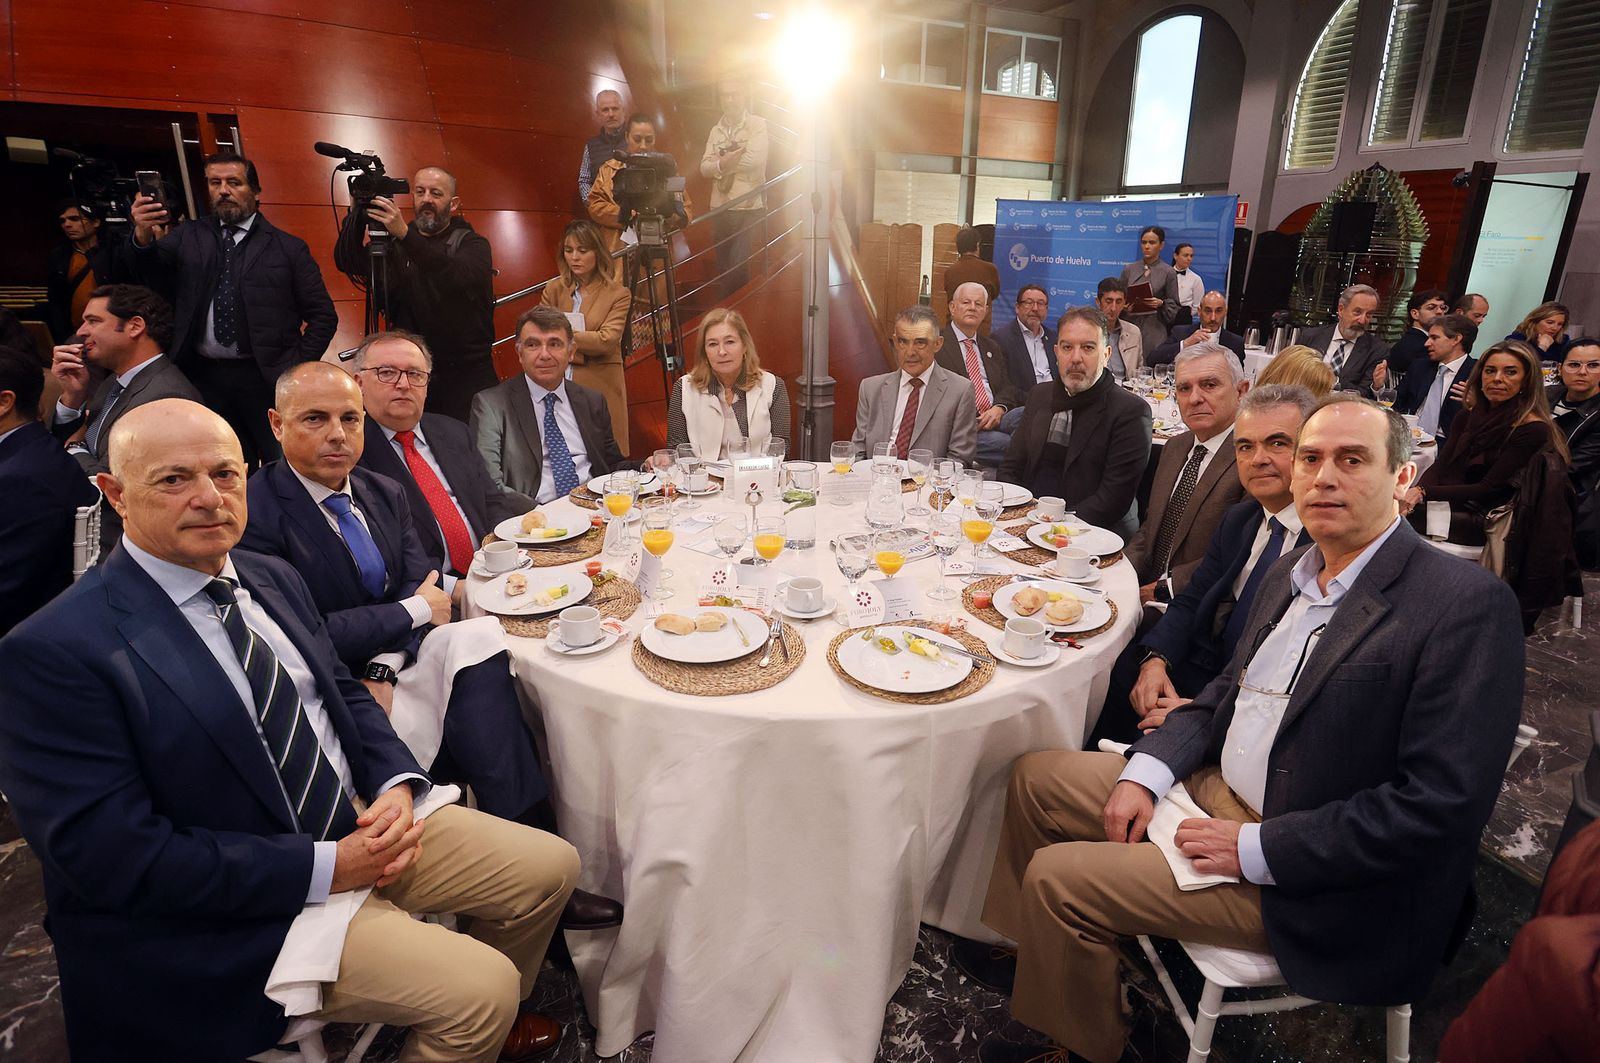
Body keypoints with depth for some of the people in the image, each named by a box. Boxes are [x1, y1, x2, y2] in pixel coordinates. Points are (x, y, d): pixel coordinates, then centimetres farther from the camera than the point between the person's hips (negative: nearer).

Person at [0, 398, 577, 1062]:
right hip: (238, 910, -7)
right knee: (482, 989, -18)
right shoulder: (55, 652, -17)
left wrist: (398, 785, -8)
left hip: (361, 821, 7)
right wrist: (325, 869, -20)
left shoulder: (273, 579, 4)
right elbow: (113, 857, -20)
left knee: (553, 866, 8)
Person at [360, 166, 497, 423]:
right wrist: (357, 211, -15)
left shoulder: (472, 243, 3)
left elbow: (461, 278, -20)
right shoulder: (395, 244, 14)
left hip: (466, 375, -3)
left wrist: (405, 235, -29)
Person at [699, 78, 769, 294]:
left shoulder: (758, 124, -1)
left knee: (737, 267, -13)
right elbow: (704, 168, 4)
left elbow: (754, 159, -17)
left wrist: (722, 164, -6)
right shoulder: (716, 130, 15)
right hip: (720, 208, 5)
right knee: (723, 267, 10)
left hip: (749, 207, -5)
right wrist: (722, 164, -17)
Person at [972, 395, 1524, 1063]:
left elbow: (1442, 806, -24)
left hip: (1310, 878, -8)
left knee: (1059, 878, -13)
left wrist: (1255, 849, -21)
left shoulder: (1468, 605, -20)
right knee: (1036, 777, 7)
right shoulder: (1289, 573, 6)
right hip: (1217, 791, 8)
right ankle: (1024, 939, 29)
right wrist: (1146, 773, -2)